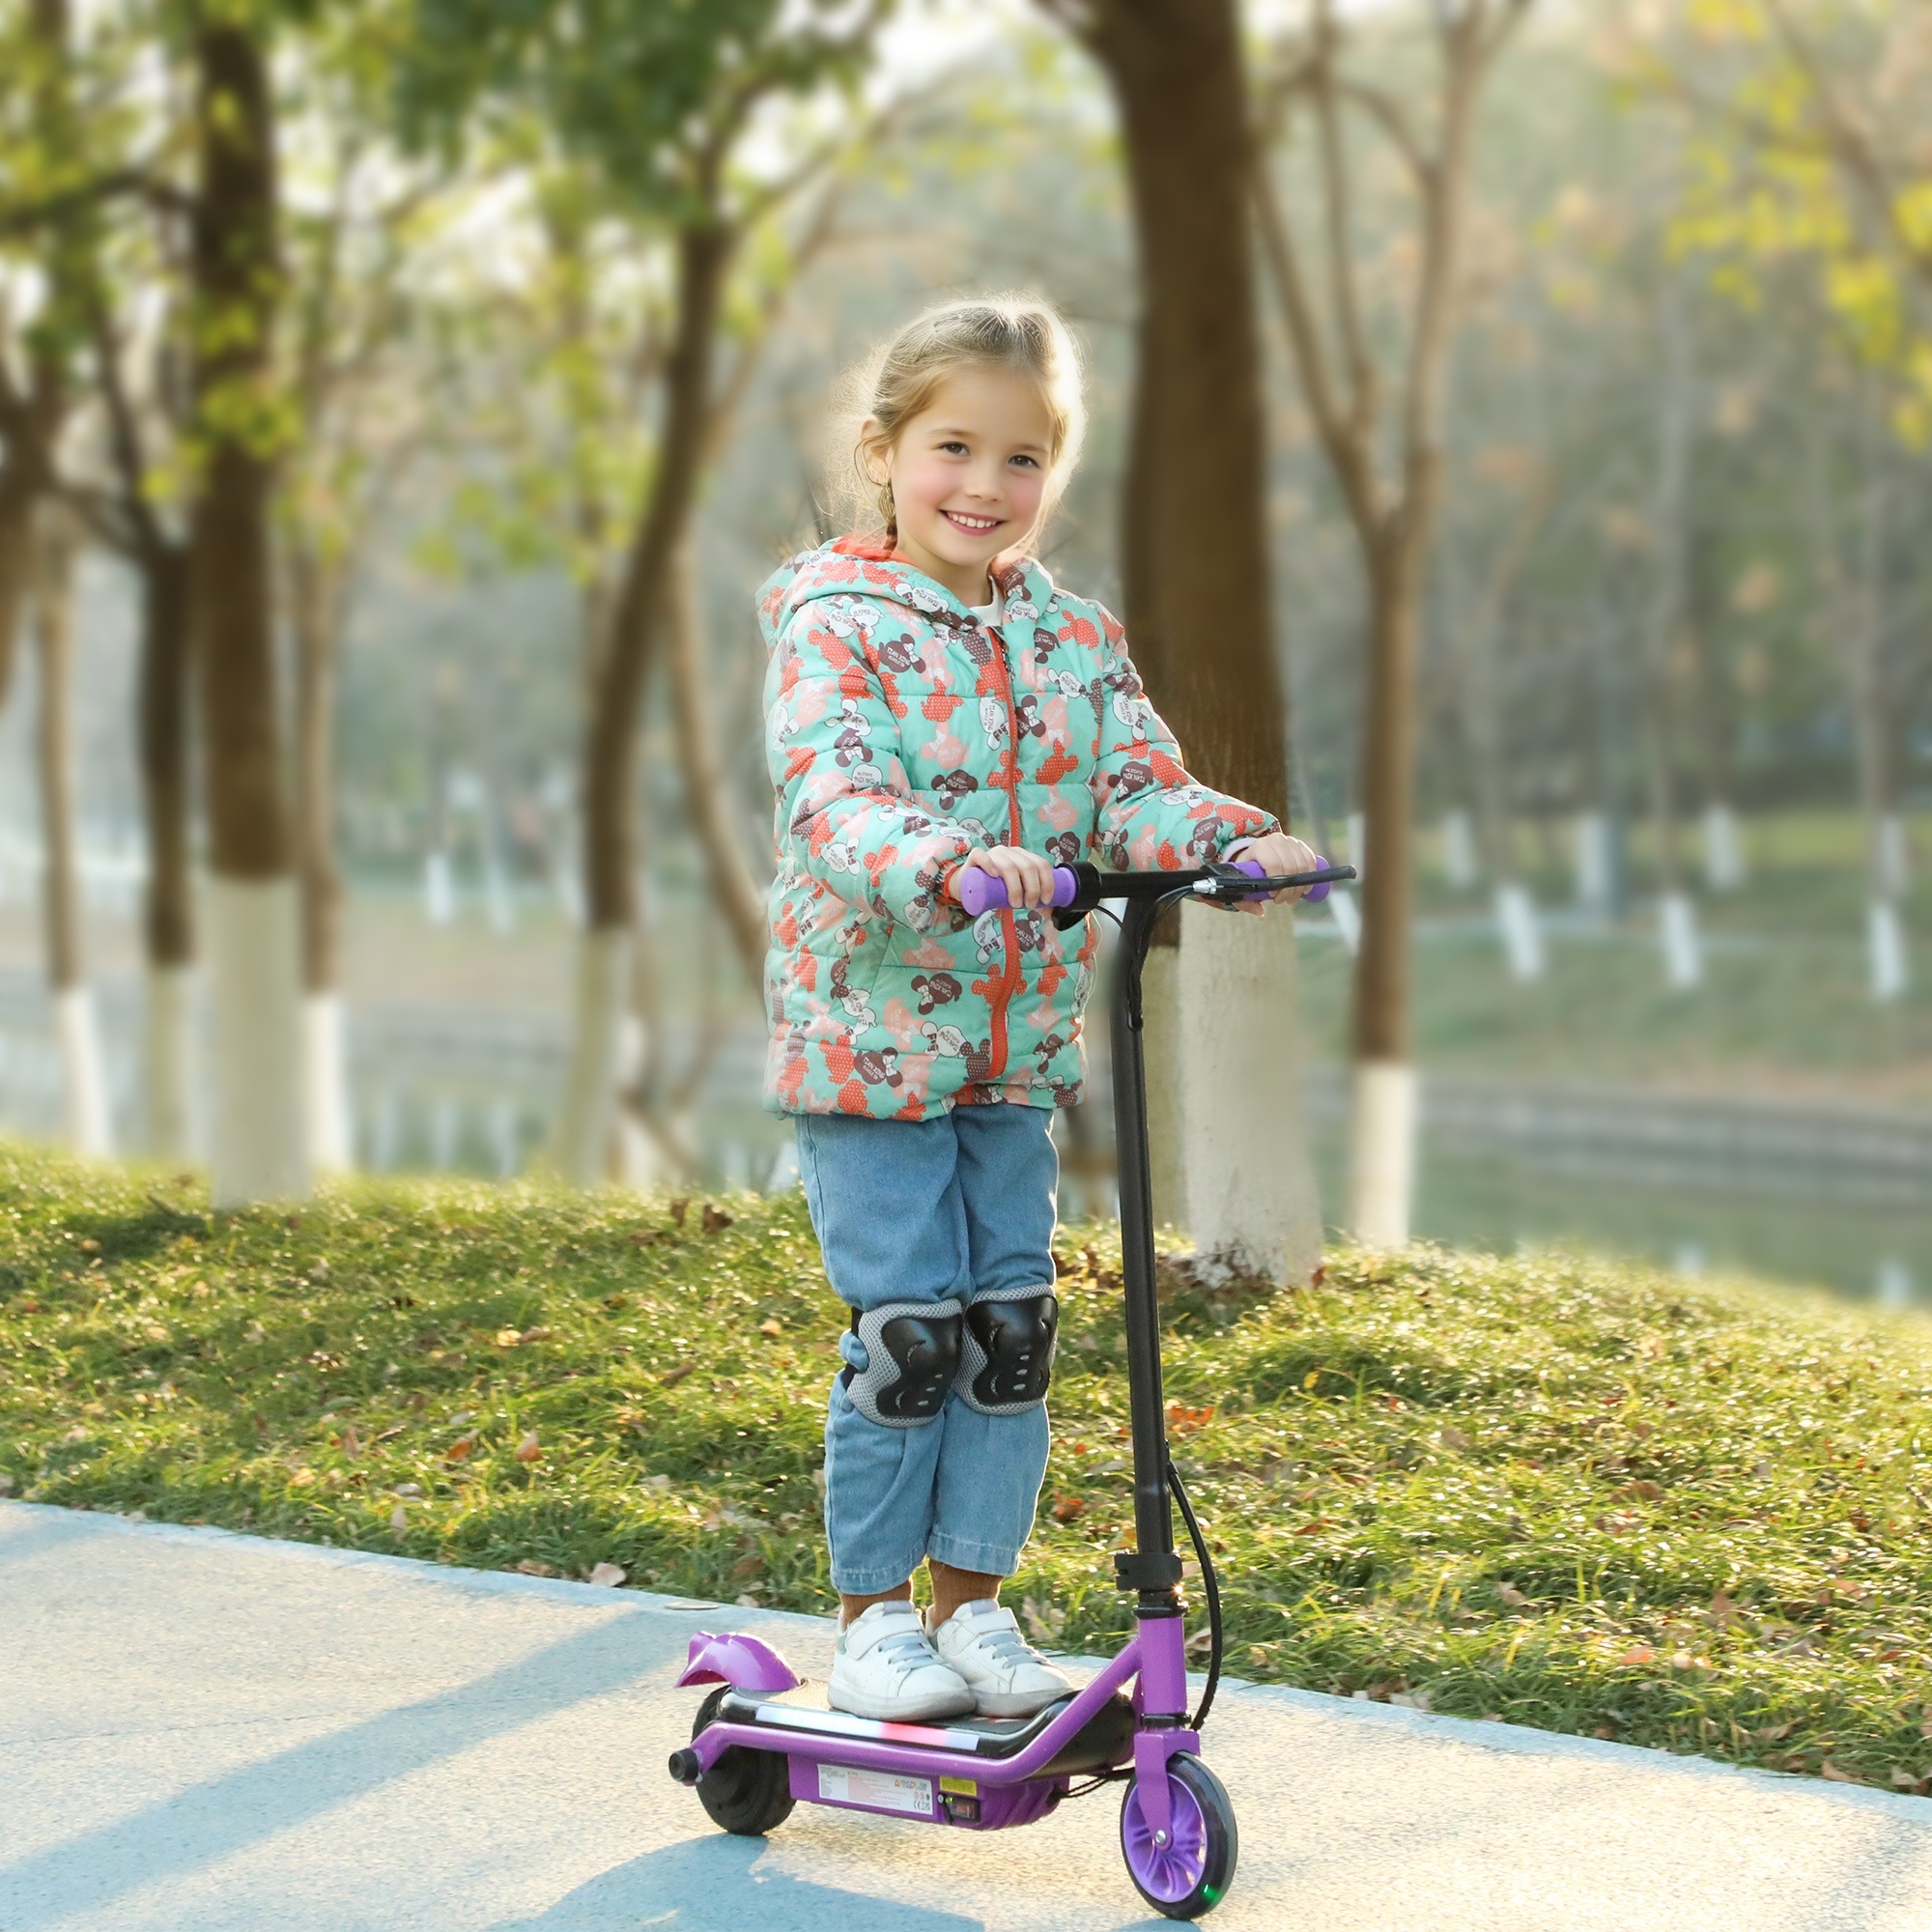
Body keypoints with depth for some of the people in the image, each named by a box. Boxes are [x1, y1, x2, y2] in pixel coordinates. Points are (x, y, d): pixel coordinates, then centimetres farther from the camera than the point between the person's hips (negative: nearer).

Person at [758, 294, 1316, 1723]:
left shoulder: (1074, 636, 7)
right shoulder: (834, 626, -10)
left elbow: (1134, 787, 2)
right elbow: (830, 799, -24)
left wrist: (1231, 842, -20)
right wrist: (950, 861, -43)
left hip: (1019, 1043, 5)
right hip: (869, 1036, -5)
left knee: (1012, 1329, 6)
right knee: (906, 1333, -3)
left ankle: (971, 1599, 20)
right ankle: (871, 1617, 12)